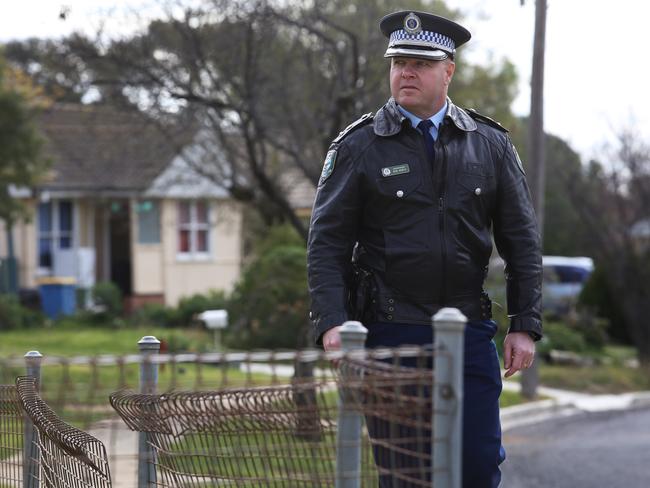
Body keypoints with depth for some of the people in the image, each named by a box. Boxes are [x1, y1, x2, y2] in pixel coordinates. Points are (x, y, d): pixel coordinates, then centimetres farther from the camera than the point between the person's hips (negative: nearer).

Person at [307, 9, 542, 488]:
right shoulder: (358, 148, 1)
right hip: (390, 335, -2)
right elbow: (326, 243, -1)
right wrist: (331, 322, -14)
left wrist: (525, 325, 2)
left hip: (470, 332, 2)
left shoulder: (491, 144, 8)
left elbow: (522, 239, 9)